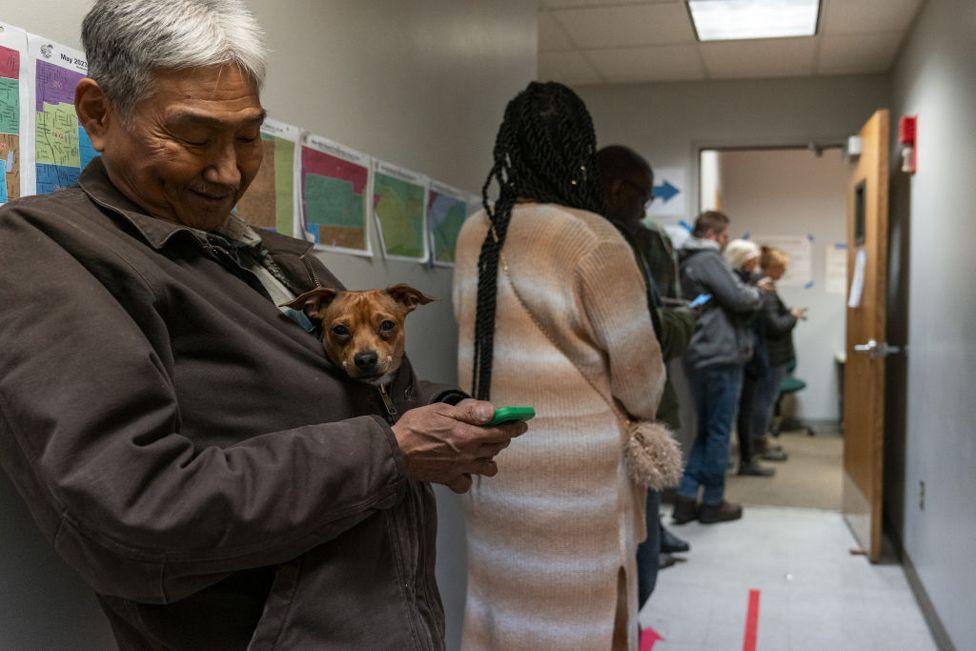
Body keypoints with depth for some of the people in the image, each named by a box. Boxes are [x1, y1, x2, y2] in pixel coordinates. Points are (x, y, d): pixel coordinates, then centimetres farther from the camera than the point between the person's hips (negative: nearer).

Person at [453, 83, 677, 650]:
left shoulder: (474, 236, 1)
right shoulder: (593, 240, -15)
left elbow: (482, 336, 6)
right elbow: (640, 373, -10)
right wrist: (638, 415, 9)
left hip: (494, 461, 6)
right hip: (577, 471, -5)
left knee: (506, 604, 17)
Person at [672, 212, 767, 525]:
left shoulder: (689, 262, 17)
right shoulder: (709, 259, -13)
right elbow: (739, 298, -17)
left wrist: (751, 292, 10)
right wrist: (756, 292, 3)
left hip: (700, 358, 9)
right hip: (721, 357, -9)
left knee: (706, 430, 15)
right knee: (719, 431, 1)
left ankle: (686, 497, 11)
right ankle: (713, 502, 10)